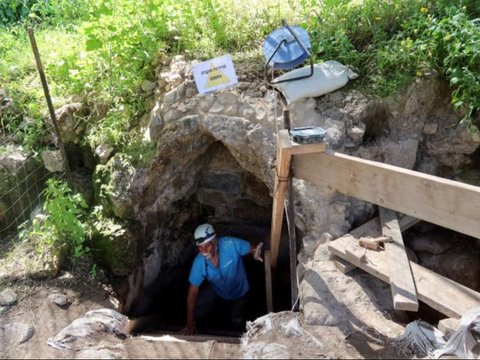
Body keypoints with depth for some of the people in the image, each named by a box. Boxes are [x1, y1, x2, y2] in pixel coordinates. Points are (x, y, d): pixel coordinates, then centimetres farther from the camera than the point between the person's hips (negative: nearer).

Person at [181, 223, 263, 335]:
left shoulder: (230, 244, -38)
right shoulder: (199, 262, -31)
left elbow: (252, 248, -22)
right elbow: (193, 292, -23)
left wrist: (256, 253, -49)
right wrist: (190, 323, -21)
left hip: (238, 291, -1)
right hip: (216, 291, 1)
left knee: (238, 325, 4)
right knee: (199, 315, -6)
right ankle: (221, 310, 25)